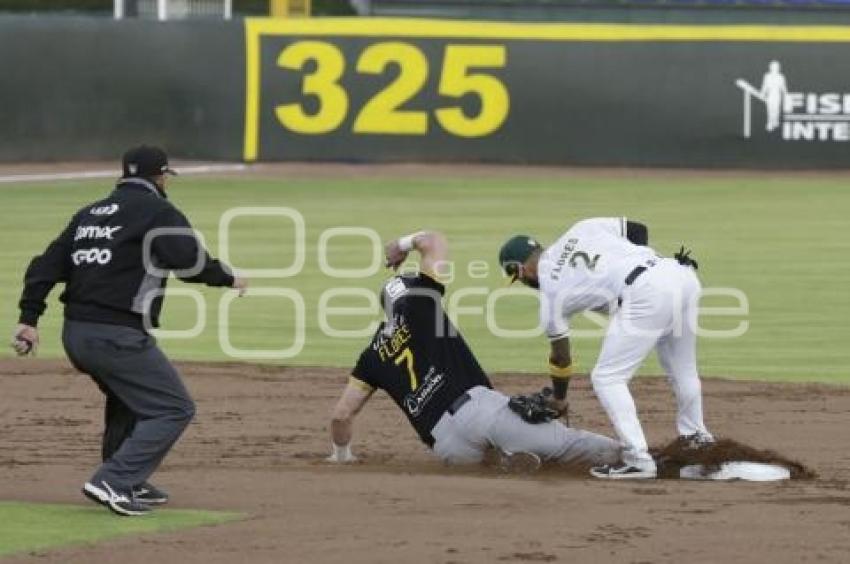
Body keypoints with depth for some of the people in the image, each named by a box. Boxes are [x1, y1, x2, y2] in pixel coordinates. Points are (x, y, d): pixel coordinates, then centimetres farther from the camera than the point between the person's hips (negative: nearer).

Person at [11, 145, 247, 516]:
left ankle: (128, 485, 34)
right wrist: (228, 279, 3)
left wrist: (29, 317, 7)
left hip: (75, 333, 8)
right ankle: (114, 482, -13)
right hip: (117, 337, -8)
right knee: (173, 408, -2)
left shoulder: (89, 213, 19)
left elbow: (48, 264, 12)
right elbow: (190, 261, -14)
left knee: (127, 399, 30)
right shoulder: (157, 210, -3)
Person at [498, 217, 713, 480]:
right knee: (682, 368, 27)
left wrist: (557, 400, 38)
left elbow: (561, 355, 24)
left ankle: (638, 459, -3)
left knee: (607, 378, 5)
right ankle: (696, 438, 41)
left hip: (645, 292, -7)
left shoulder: (550, 293, 13)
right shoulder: (579, 232, 24)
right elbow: (638, 229, 21)